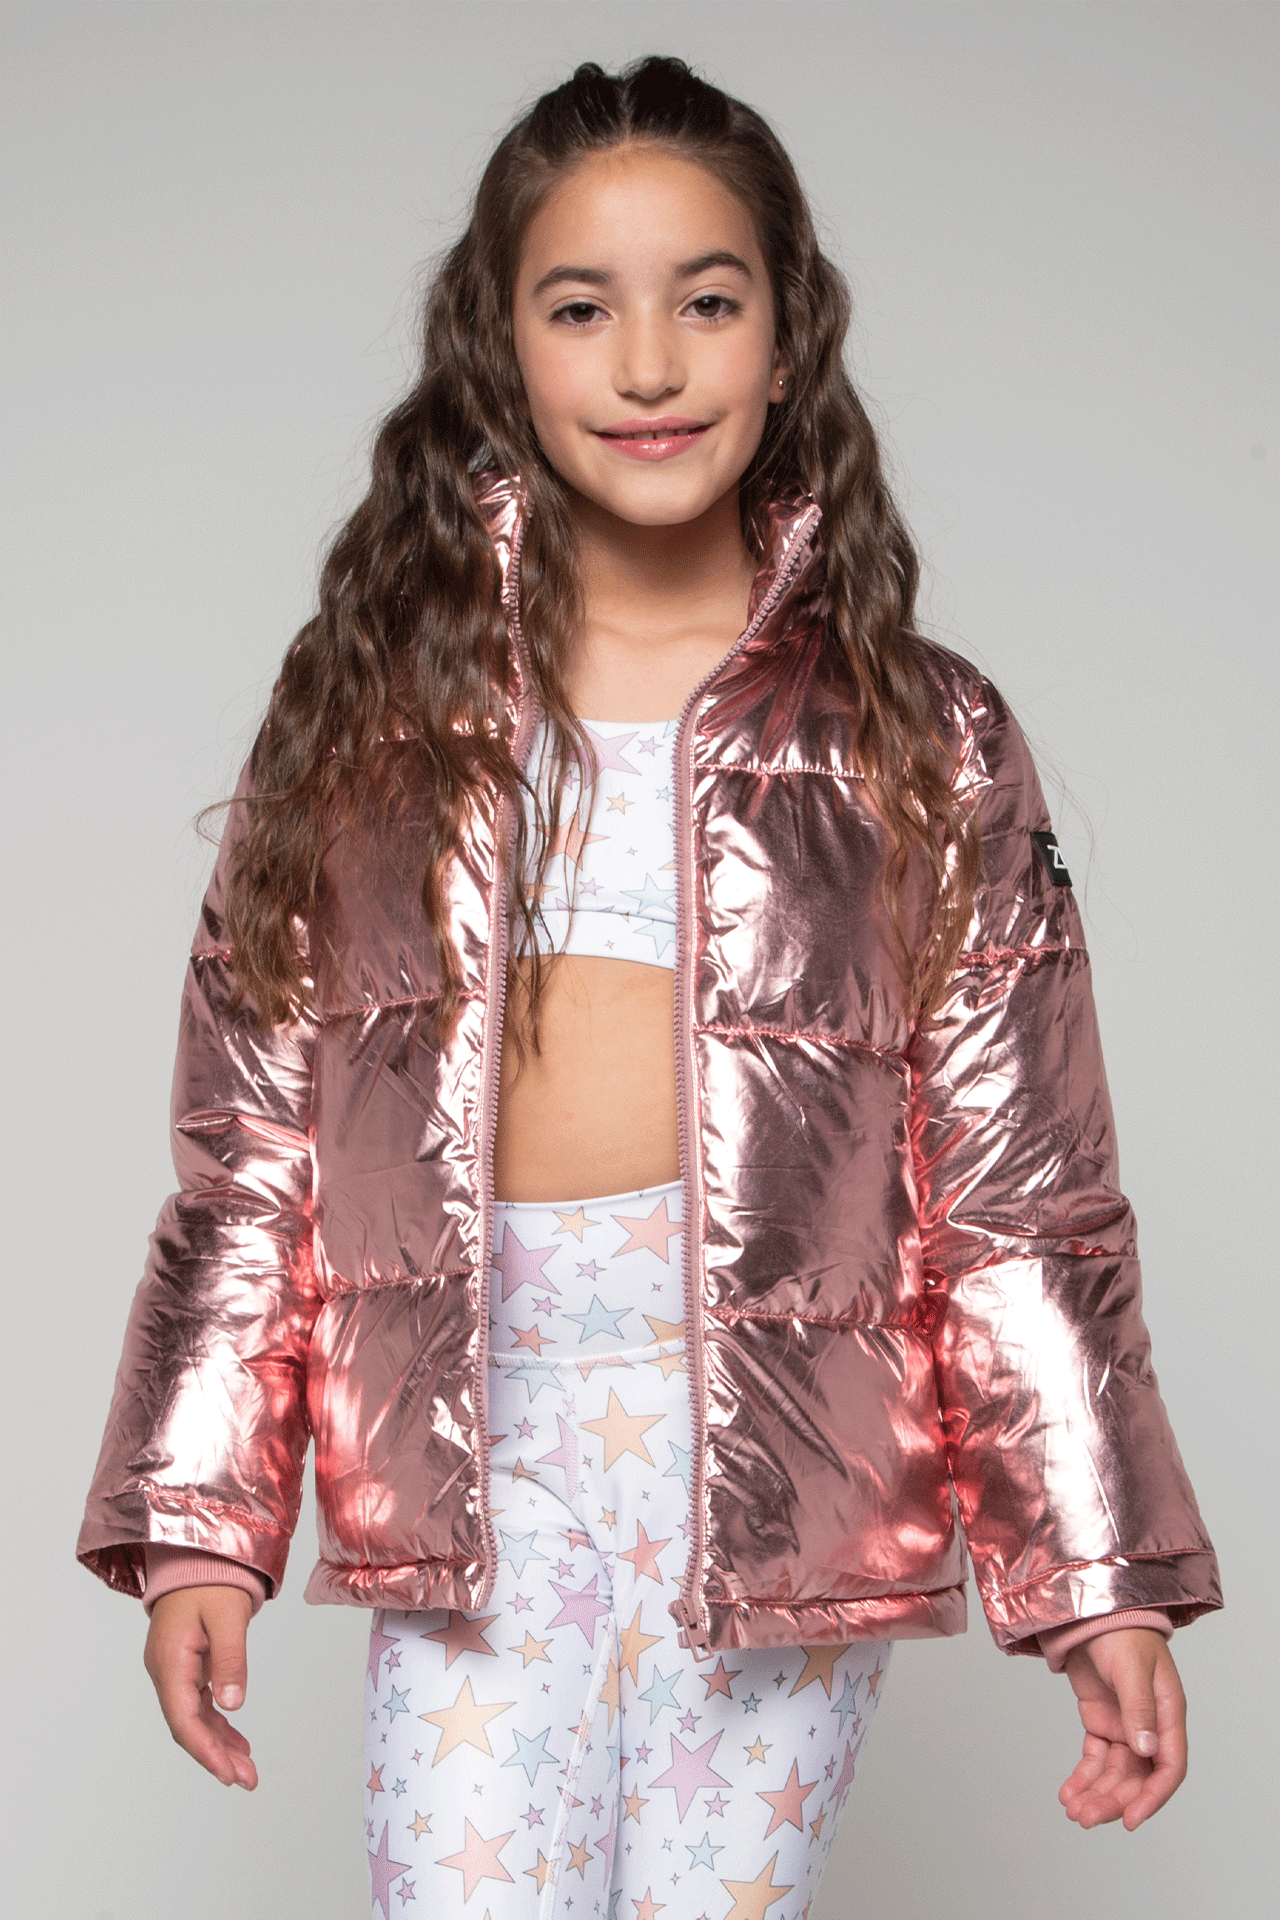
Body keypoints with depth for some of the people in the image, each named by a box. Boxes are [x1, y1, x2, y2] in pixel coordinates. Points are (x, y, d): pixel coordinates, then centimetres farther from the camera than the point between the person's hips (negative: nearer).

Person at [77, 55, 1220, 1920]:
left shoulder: (922, 739, 4)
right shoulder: (373, 705, 6)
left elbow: (1021, 1198, 2)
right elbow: (255, 1151, 6)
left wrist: (1099, 1576, -1)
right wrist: (201, 1522, 0)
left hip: (784, 1425, 0)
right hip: (474, 1428, 1)